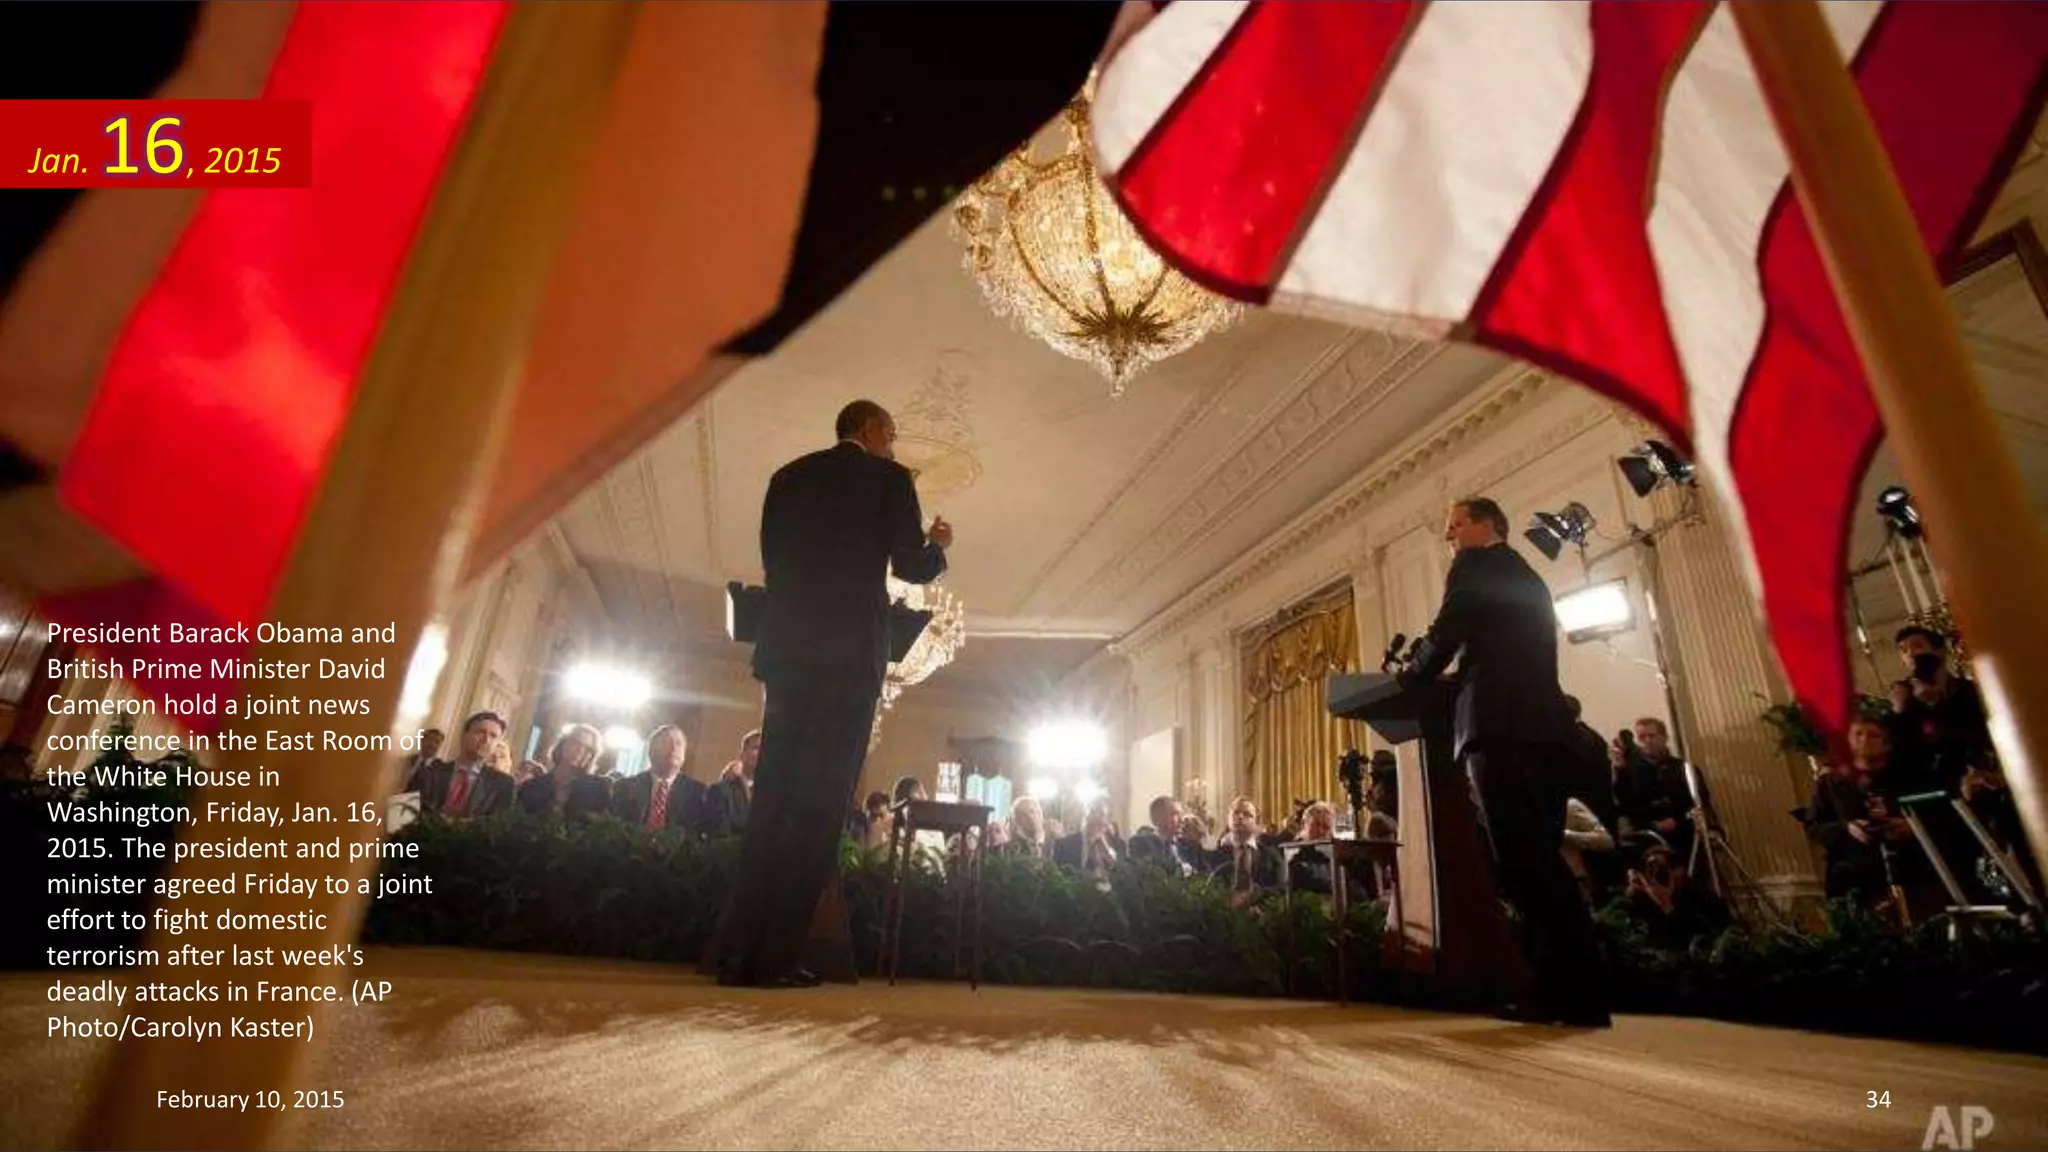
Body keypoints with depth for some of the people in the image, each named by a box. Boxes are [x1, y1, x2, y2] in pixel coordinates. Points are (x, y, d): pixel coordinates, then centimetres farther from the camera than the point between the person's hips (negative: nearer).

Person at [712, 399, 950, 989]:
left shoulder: (788, 476, 18)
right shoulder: (888, 478, 3)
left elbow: (772, 561, 18)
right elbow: (912, 567, -1)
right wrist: (937, 545, 20)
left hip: (785, 648, 5)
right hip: (851, 651, -5)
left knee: (772, 795, 8)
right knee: (819, 801, -3)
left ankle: (739, 951, 7)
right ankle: (776, 956, -3)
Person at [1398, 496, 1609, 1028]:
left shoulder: (1475, 565, 4)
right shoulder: (1528, 579, 28)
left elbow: (1445, 636, -6)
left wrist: (1408, 679, 12)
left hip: (1501, 727, -9)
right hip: (1543, 726, 9)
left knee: (1523, 863, -9)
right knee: (1543, 859, 9)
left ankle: (1565, 992, -9)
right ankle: (1577, 991, 10)